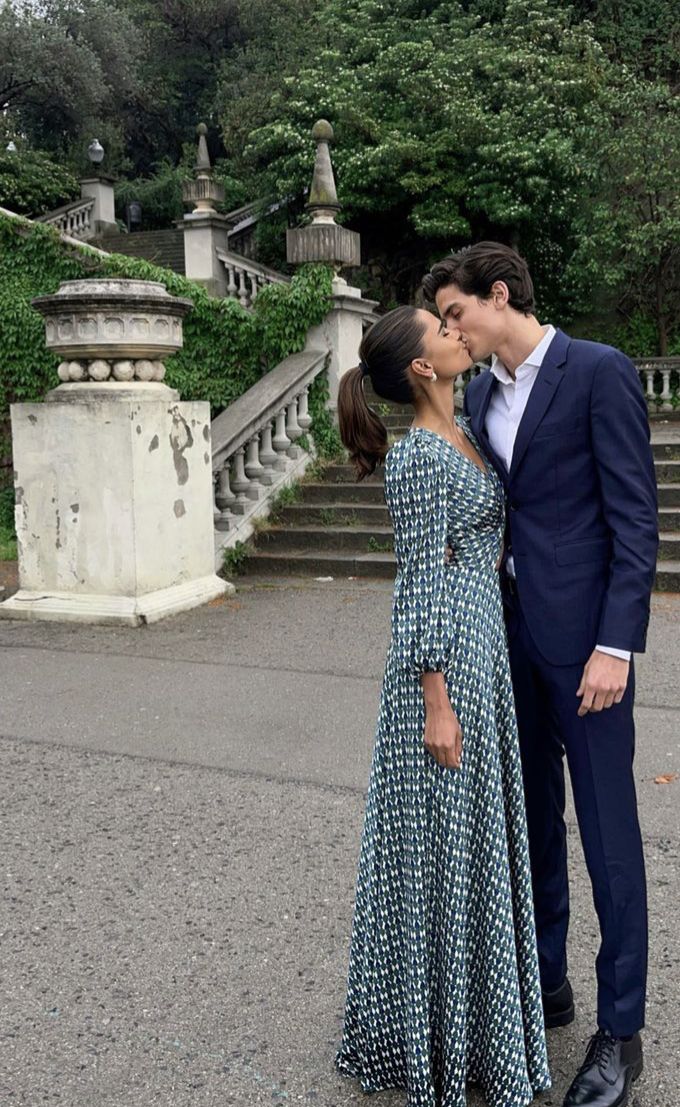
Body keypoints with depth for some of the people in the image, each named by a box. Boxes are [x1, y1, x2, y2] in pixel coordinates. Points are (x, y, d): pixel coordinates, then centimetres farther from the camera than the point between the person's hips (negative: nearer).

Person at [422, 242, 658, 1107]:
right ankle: (546, 984, 34)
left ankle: (620, 1030, 19)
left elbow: (635, 518, -12)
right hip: (509, 635, 7)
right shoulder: (480, 394, 12)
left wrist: (616, 646, -18)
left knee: (606, 830, 3)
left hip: (584, 637, -7)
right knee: (532, 819, 16)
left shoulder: (600, 372, -8)